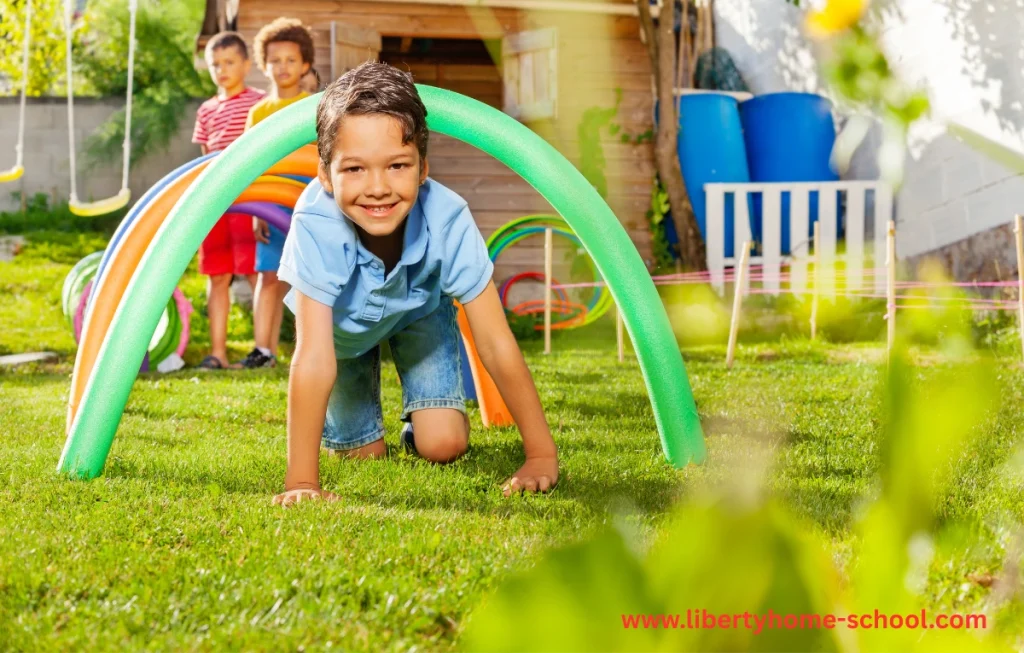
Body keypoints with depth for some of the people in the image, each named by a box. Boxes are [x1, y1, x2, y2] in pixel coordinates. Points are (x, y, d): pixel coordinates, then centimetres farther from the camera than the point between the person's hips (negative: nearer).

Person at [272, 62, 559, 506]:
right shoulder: (315, 224, -43)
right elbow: (313, 357, -44)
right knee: (361, 453, 5)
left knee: (444, 446, -11)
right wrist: (301, 482, -46)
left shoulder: (447, 220, -39)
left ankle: (418, 422, 24)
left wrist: (541, 456, -31)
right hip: (343, 321, 0)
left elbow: (496, 344, -32)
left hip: (418, 314, 1)